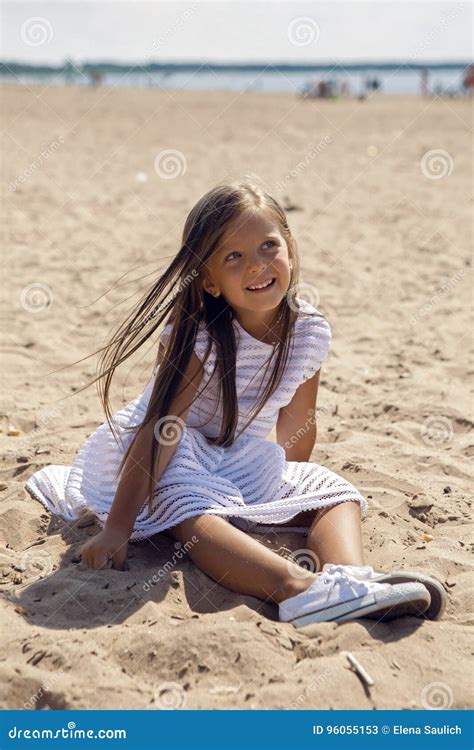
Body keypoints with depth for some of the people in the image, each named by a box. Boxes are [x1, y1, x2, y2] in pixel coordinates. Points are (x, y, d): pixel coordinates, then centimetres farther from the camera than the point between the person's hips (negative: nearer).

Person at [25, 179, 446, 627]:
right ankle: (301, 589, -55)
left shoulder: (310, 332, -11)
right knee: (191, 516, -36)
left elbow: (296, 427, 4)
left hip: (246, 464, 6)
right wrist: (117, 528, -32)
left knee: (337, 494, -8)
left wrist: (293, 487, 17)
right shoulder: (199, 338, -25)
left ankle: (351, 576, -36)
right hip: (178, 460, -6)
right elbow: (161, 429, -29)